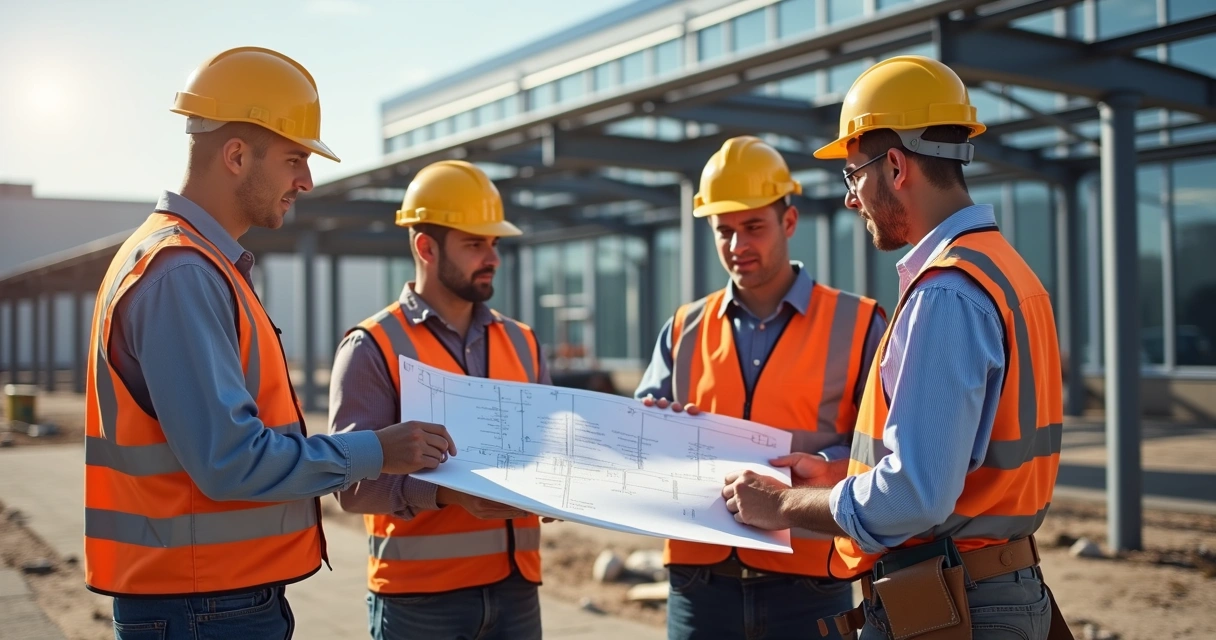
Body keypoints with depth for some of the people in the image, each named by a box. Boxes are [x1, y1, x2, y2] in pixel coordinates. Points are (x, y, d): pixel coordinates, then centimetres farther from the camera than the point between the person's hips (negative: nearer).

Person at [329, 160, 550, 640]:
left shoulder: (521, 343, 11)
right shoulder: (373, 347, -6)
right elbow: (353, 481, -13)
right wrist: (446, 492, -28)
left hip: (514, 588, 5)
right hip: (420, 596, -5)